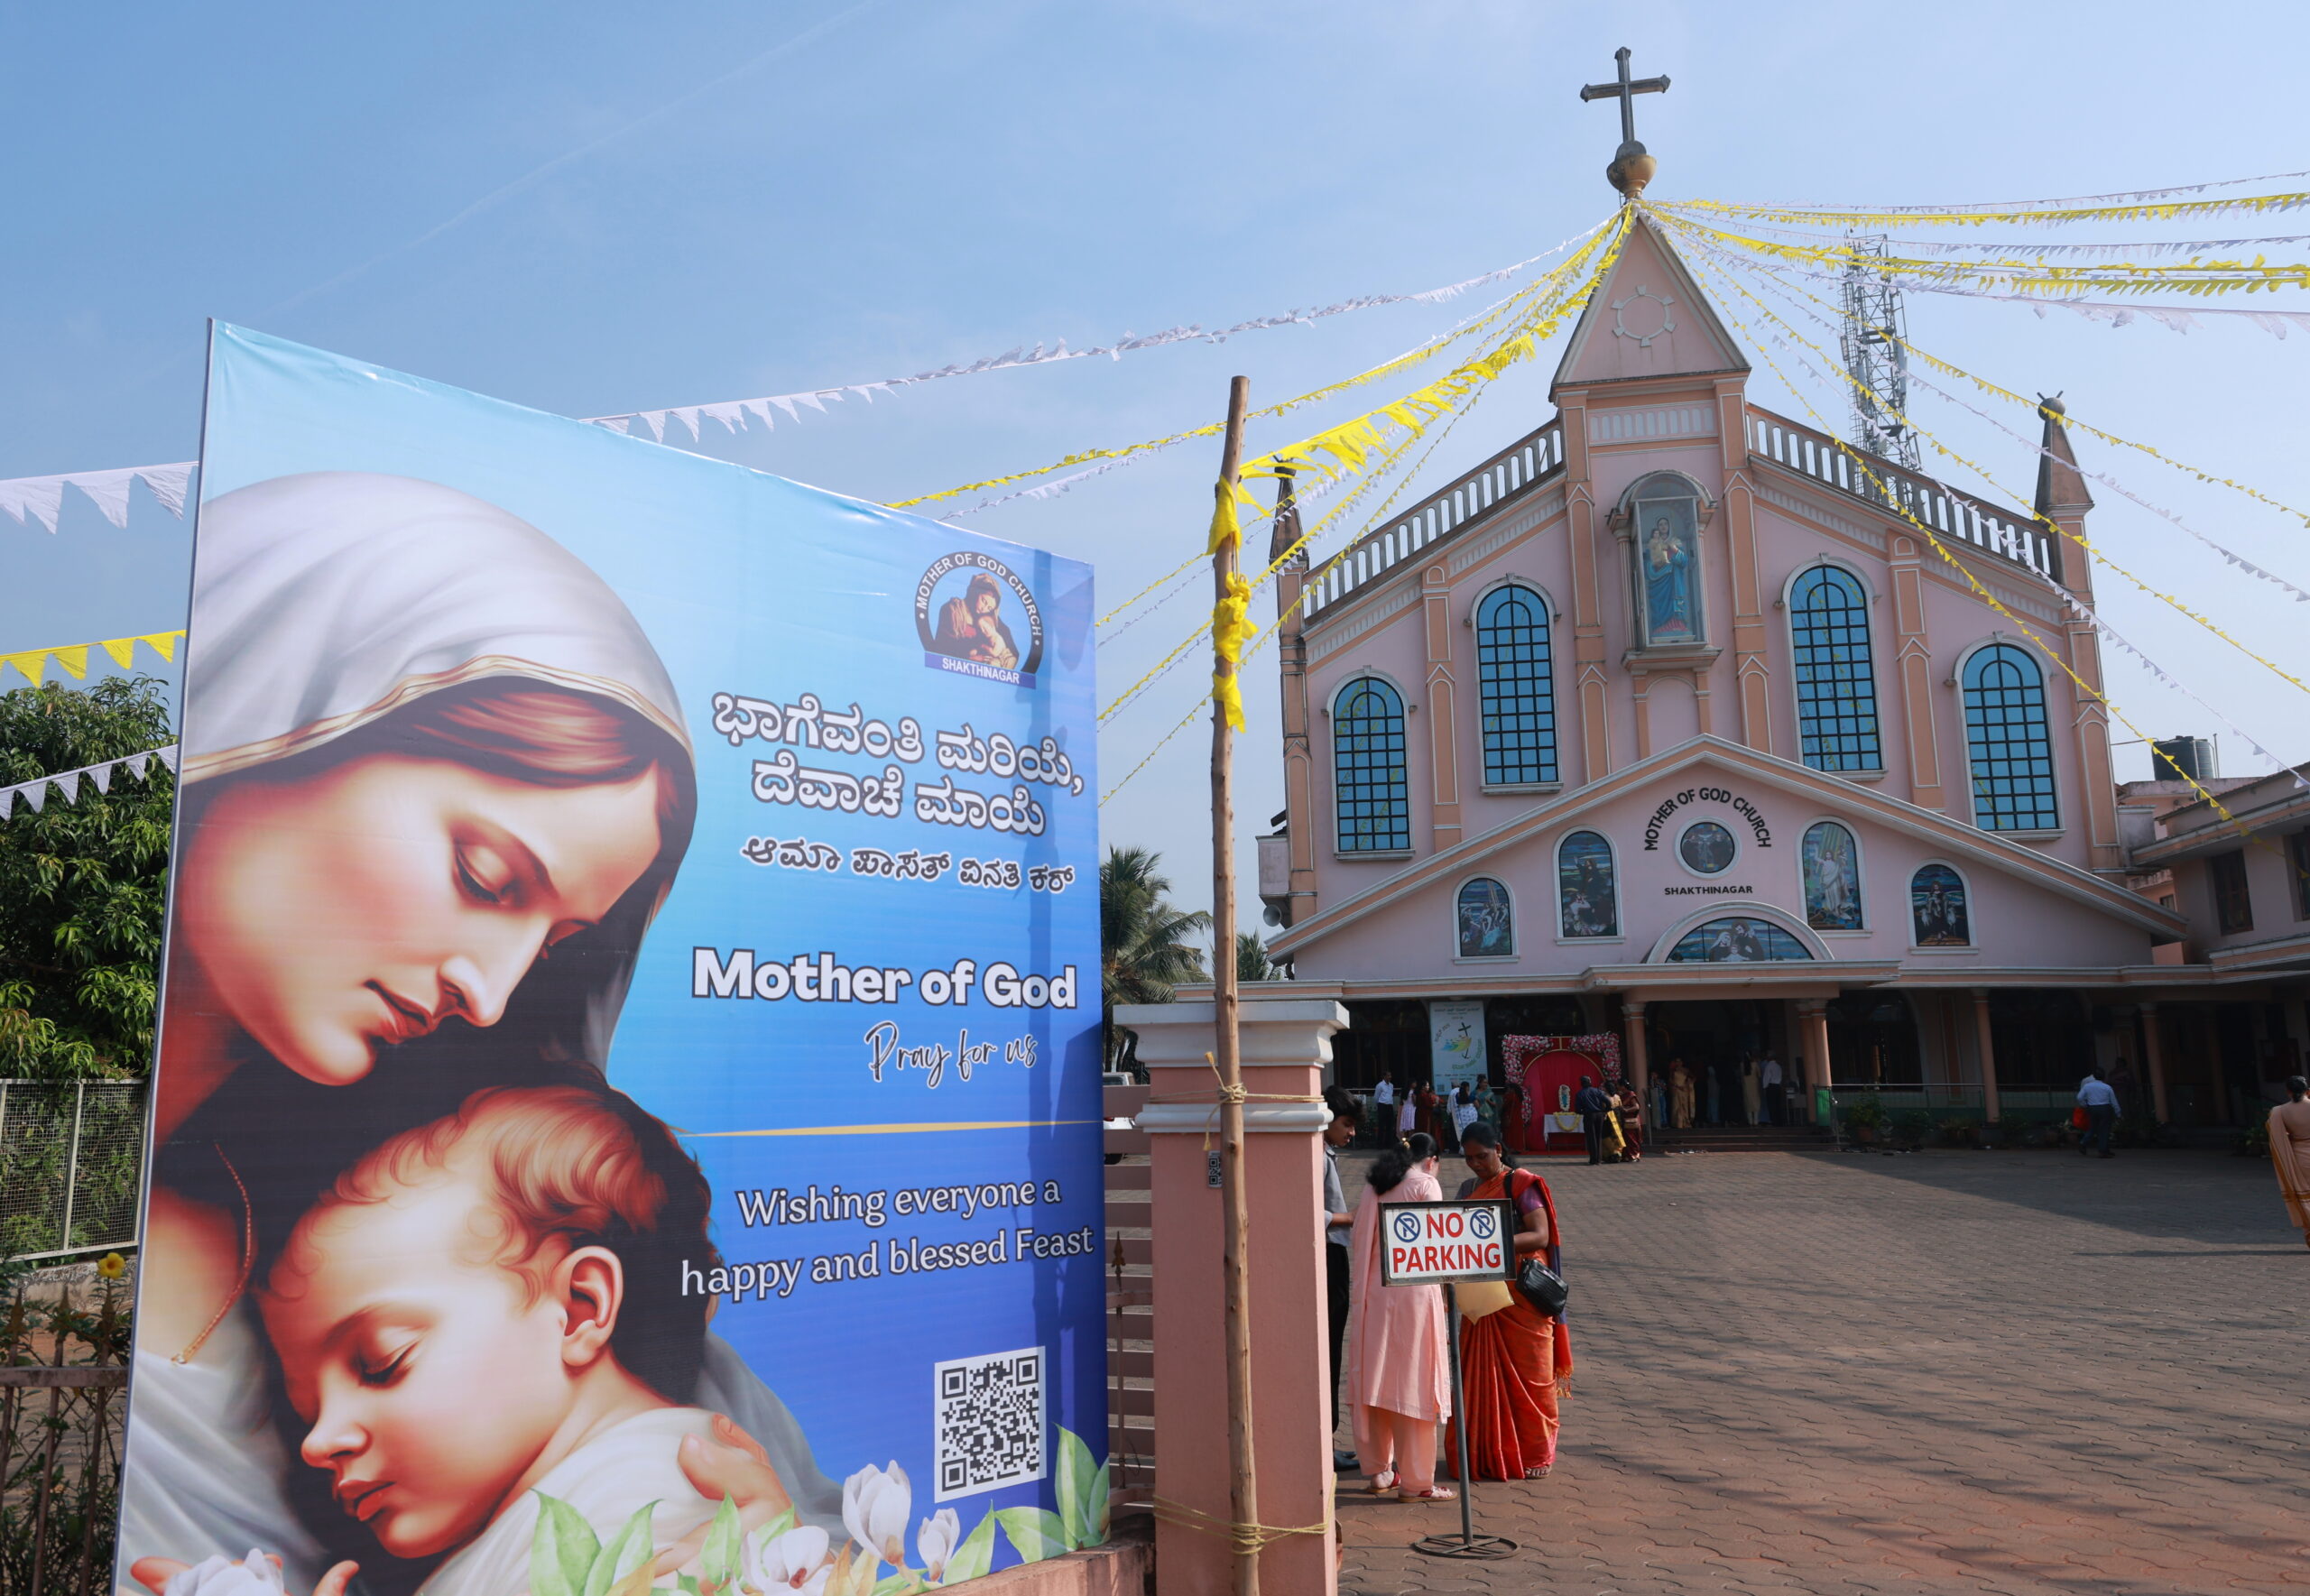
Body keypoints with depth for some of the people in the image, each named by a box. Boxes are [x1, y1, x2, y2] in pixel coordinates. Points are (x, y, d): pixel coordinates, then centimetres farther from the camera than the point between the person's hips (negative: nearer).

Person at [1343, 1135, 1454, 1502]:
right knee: (1413, 1385, 0)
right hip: (1413, 1292, -6)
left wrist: (1359, 1289, 16)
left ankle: (1379, 1471, 22)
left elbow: (1358, 1240, 11)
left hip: (1372, 1292, 6)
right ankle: (1415, 1481, 5)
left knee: (1375, 1380, 13)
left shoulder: (1373, 1186, 11)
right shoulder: (1426, 1185, -5)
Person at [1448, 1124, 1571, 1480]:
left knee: (1528, 1374, 2)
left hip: (1521, 1296, -5)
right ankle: (1486, 1452, 15)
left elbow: (1541, 1236, -16)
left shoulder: (1521, 1185, -7)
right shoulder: (1469, 1189, 11)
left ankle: (1533, 1455, 14)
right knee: (1481, 1373, 4)